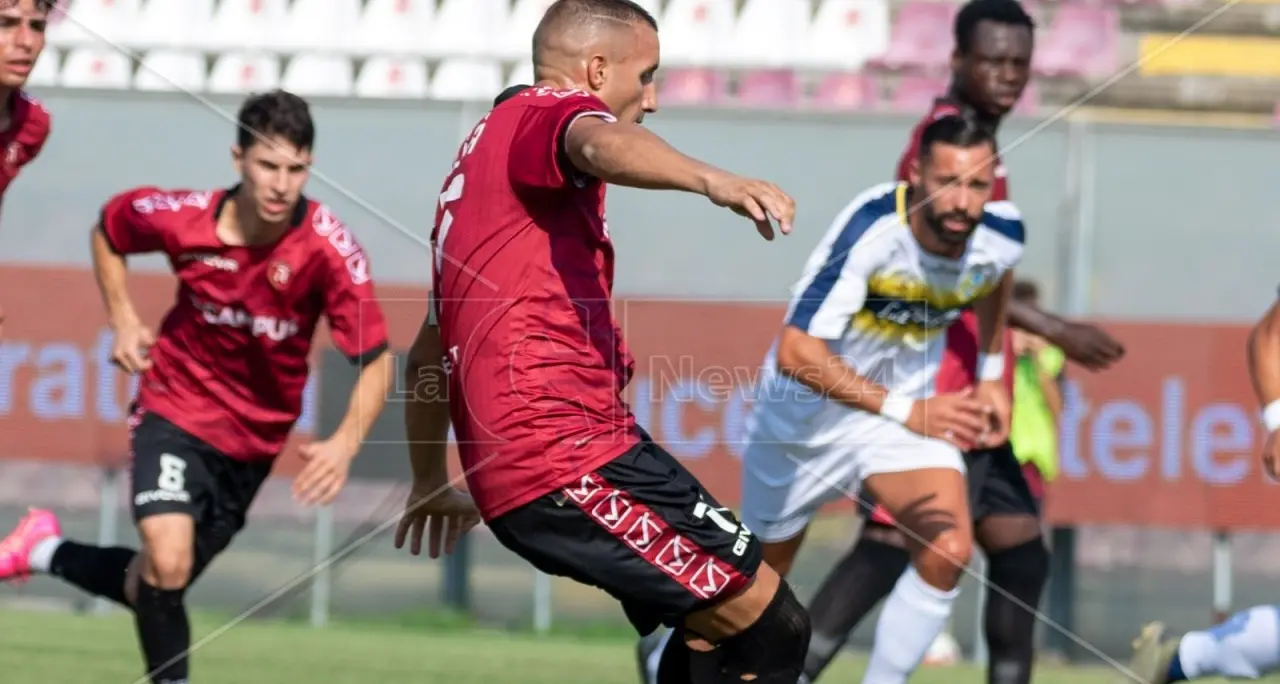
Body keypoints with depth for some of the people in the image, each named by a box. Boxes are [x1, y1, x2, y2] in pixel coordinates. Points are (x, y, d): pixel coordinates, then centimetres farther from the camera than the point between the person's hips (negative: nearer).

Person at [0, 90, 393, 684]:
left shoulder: (330, 249, -22)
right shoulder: (182, 217, -18)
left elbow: (375, 361, -21)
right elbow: (109, 227, 5)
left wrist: (345, 444, -37)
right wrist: (123, 320, -5)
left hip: (255, 439, 2)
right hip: (176, 409, -2)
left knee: (157, 588, 12)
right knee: (167, 562, -25)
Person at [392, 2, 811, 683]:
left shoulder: (481, 152, 28)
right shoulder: (548, 112, -2)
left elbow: (430, 350, 36)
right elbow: (599, 143, -30)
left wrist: (430, 483, 48)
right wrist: (710, 179, -49)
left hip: (508, 467, 10)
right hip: (569, 449, -10)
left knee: (718, 624, 16)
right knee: (770, 627, -12)